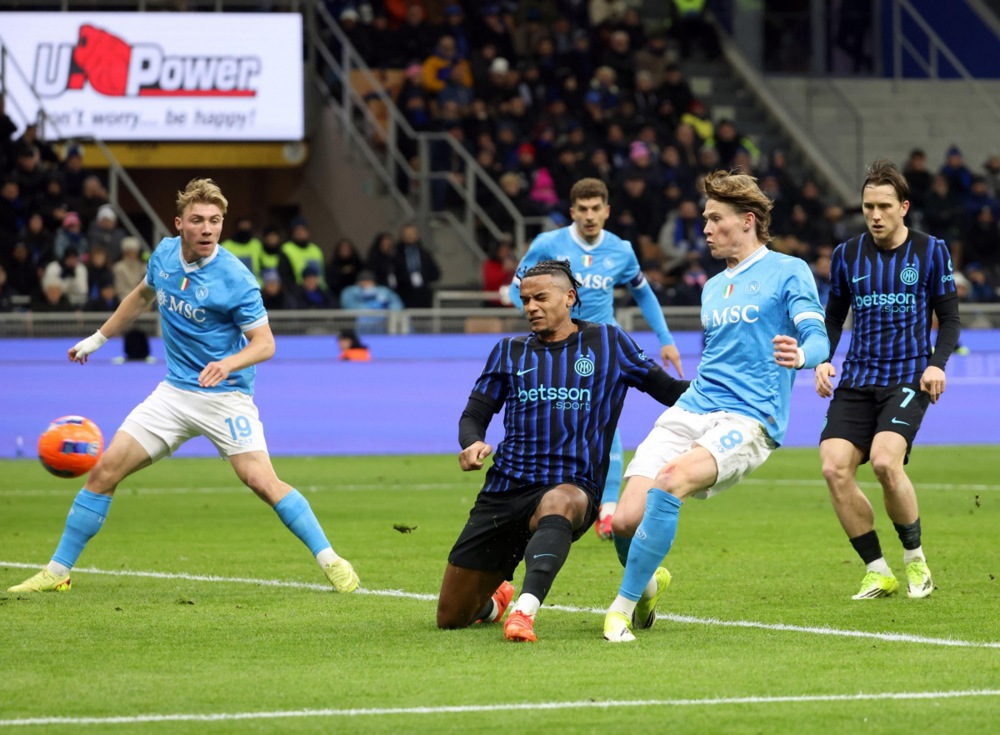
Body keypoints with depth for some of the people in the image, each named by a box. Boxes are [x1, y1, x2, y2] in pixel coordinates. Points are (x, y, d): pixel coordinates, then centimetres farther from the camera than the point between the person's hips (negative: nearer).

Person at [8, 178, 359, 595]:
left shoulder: (235, 279, -18)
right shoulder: (165, 254, 0)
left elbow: (264, 343, -15)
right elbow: (143, 295, 22)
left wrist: (228, 364, -34)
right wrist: (99, 338, 30)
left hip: (225, 396, -5)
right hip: (174, 391, 5)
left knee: (261, 481, -21)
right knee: (105, 471, -1)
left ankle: (331, 562, -9)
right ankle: (57, 572, 9)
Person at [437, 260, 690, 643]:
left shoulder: (608, 343, 7)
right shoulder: (509, 352, 13)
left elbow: (665, 387, 11)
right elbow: (474, 414, 14)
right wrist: (472, 444, -9)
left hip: (571, 486, -3)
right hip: (506, 487, 4)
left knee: (557, 503, -45)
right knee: (451, 617, 5)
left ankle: (525, 610, -57)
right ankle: (495, 600, 42)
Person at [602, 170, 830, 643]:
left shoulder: (788, 272, 3)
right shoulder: (712, 288, 24)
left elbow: (817, 338, -12)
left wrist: (800, 355, -34)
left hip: (749, 420, -6)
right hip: (691, 411, 6)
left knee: (672, 479, -35)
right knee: (625, 521, -14)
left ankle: (623, 605, -28)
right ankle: (648, 584, 20)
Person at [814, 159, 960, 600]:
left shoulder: (931, 252, 1)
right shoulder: (847, 255, 8)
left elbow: (949, 318, 5)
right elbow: (834, 316, 18)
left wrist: (938, 363, -12)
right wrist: (822, 360, 1)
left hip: (910, 378, -4)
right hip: (857, 380, 4)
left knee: (885, 460, -27)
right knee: (835, 467, -16)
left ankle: (914, 557, -4)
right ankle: (877, 572, -2)